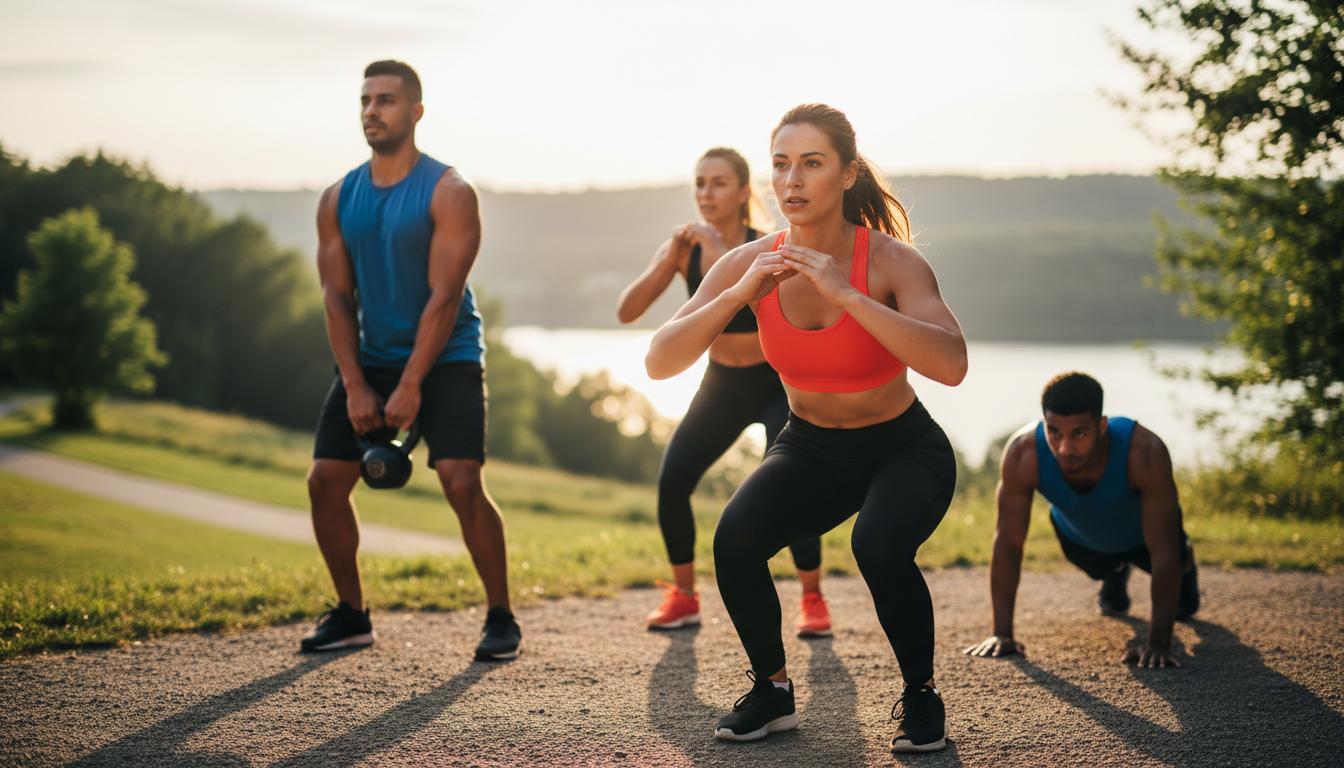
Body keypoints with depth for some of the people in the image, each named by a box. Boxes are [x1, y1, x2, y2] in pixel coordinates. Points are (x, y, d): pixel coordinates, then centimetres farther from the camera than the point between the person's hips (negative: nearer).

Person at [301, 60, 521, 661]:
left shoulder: (449, 192, -11)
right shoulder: (338, 200, 5)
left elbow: (443, 296, -16)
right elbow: (337, 297, 2)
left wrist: (410, 387, -20)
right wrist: (356, 387, -9)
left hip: (445, 359, -5)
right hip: (369, 360, 5)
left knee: (462, 482, -19)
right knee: (325, 481, -2)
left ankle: (500, 618, -5)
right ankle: (351, 615, 14)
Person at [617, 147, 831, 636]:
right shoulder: (683, 249, -11)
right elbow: (627, 312, -20)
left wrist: (722, 254, -46)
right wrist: (667, 262, -32)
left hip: (779, 383, -4)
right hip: (722, 385, 4)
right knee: (671, 484, -12)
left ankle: (813, 599, -2)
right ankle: (683, 597, 8)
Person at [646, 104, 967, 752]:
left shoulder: (891, 261, -22)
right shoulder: (750, 264, -13)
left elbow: (950, 365, -39)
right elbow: (660, 362, -20)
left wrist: (844, 294, -43)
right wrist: (739, 295, -34)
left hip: (903, 450, -3)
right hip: (810, 449, 3)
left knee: (879, 546, -33)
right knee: (736, 538, -26)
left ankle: (920, 696, -5)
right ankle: (772, 691, -1)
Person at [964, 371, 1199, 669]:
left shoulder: (1145, 452, -46)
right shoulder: (1023, 452, -41)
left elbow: (1163, 551, -40)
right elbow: (1007, 543, -31)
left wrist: (1159, 642, -43)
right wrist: (1002, 634, -31)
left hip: (1143, 532, -2)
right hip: (1080, 537, 2)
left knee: (1183, 606, 16)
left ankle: (1184, 563, 48)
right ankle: (1116, 571, 59)